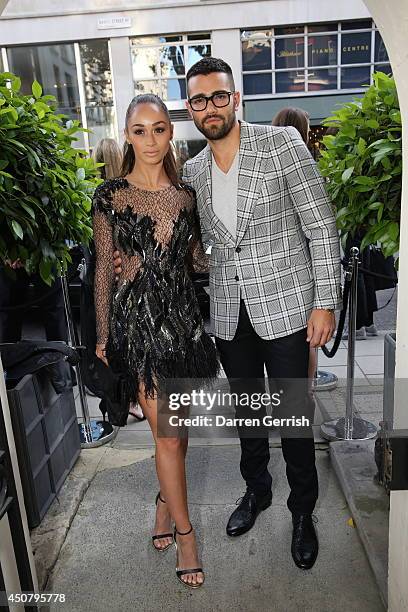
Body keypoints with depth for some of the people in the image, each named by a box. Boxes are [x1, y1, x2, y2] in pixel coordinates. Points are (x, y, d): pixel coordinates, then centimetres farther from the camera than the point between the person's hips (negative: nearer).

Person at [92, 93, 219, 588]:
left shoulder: (185, 193, 7)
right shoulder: (111, 195, -4)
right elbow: (104, 268, -1)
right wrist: (103, 336, 2)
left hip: (181, 314, 4)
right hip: (137, 317, -4)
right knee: (166, 431, 1)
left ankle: (165, 499, 41)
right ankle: (184, 531, 21)